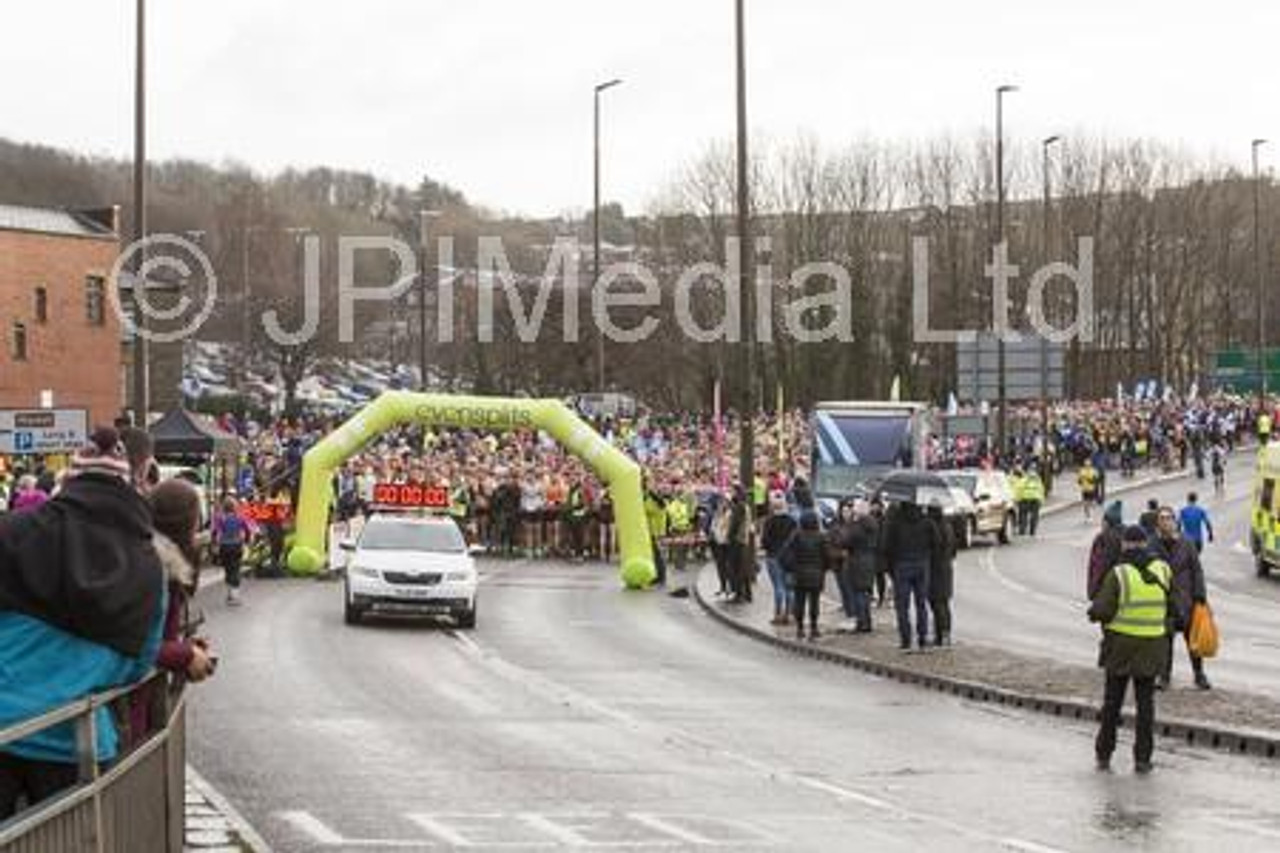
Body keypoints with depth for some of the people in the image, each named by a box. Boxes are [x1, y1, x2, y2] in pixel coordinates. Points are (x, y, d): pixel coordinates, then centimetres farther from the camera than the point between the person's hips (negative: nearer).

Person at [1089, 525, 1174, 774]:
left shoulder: (1118, 574, -15)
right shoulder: (1162, 570, -3)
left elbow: (1102, 611, -16)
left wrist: (1093, 609, 5)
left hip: (1120, 645, -2)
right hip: (1151, 646, 2)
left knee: (1112, 700, 10)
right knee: (1145, 702, 8)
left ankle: (1103, 755, 16)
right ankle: (1142, 758, 6)